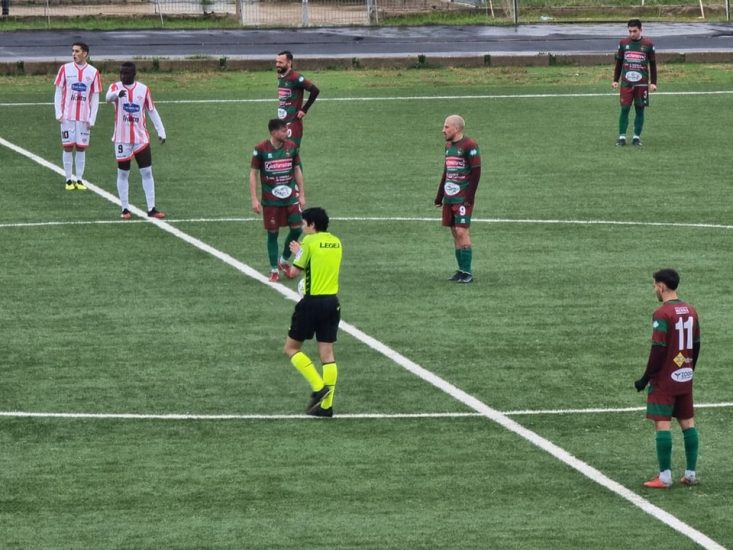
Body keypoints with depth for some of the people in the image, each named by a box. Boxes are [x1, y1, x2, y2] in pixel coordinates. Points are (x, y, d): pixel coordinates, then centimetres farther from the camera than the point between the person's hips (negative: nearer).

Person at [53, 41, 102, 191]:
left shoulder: (93, 72, 2)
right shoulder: (65, 69, 1)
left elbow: (95, 97, 4)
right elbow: (58, 92, 3)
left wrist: (92, 119, -3)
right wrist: (58, 113, -5)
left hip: (84, 117, 0)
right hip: (67, 116, 0)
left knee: (81, 148, 3)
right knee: (68, 146, 0)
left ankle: (79, 179, 10)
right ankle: (69, 179, 7)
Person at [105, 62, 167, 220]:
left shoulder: (143, 89, 2)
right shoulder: (116, 87, -5)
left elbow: (152, 111, 10)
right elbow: (109, 97, -29)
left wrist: (161, 131, 4)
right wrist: (118, 93, -52)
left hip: (141, 138, 2)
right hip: (122, 139, -2)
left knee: (147, 172, 2)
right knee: (123, 173, 4)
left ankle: (151, 208, 6)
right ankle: (125, 209, 11)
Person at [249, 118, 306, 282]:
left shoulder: (291, 147, 1)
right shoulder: (261, 149, -10)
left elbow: (297, 170, 10)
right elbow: (253, 174, -5)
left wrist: (301, 194, 9)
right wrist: (254, 199, -10)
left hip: (290, 196, 3)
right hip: (270, 200, -3)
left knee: (297, 228, -3)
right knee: (272, 233, 2)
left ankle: (284, 261, 20)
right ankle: (274, 270, 14)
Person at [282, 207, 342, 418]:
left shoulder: (310, 241, -10)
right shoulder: (336, 242, 9)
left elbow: (294, 272, -9)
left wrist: (297, 253, 10)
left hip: (312, 302, -6)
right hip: (332, 301, 6)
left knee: (291, 348, 6)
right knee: (327, 354, 7)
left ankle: (318, 387, -7)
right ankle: (326, 405, 5)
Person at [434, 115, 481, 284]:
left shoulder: (469, 146, -9)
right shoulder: (449, 146, 16)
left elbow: (476, 171, -12)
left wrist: (469, 197, -16)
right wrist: (439, 196, 20)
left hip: (463, 198, -8)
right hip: (449, 198, 8)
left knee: (462, 232, -11)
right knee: (455, 233, 7)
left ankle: (467, 272, -7)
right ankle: (461, 270, 12)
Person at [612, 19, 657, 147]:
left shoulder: (648, 45, 1)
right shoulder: (623, 43, 6)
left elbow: (652, 64, 7)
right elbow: (619, 63, 14)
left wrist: (653, 82, 3)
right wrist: (615, 80, 10)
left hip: (642, 83, -1)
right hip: (626, 82, 1)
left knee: (640, 109, 2)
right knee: (625, 108, -4)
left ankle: (636, 137, 10)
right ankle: (622, 137, 1)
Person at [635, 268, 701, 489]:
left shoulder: (662, 314, -16)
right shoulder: (691, 311, 7)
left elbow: (658, 350, -18)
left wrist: (645, 379, -11)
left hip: (665, 379, -7)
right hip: (685, 378, 7)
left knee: (662, 424, -5)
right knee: (688, 422, 11)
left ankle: (665, 476, -7)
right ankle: (691, 473, 13)